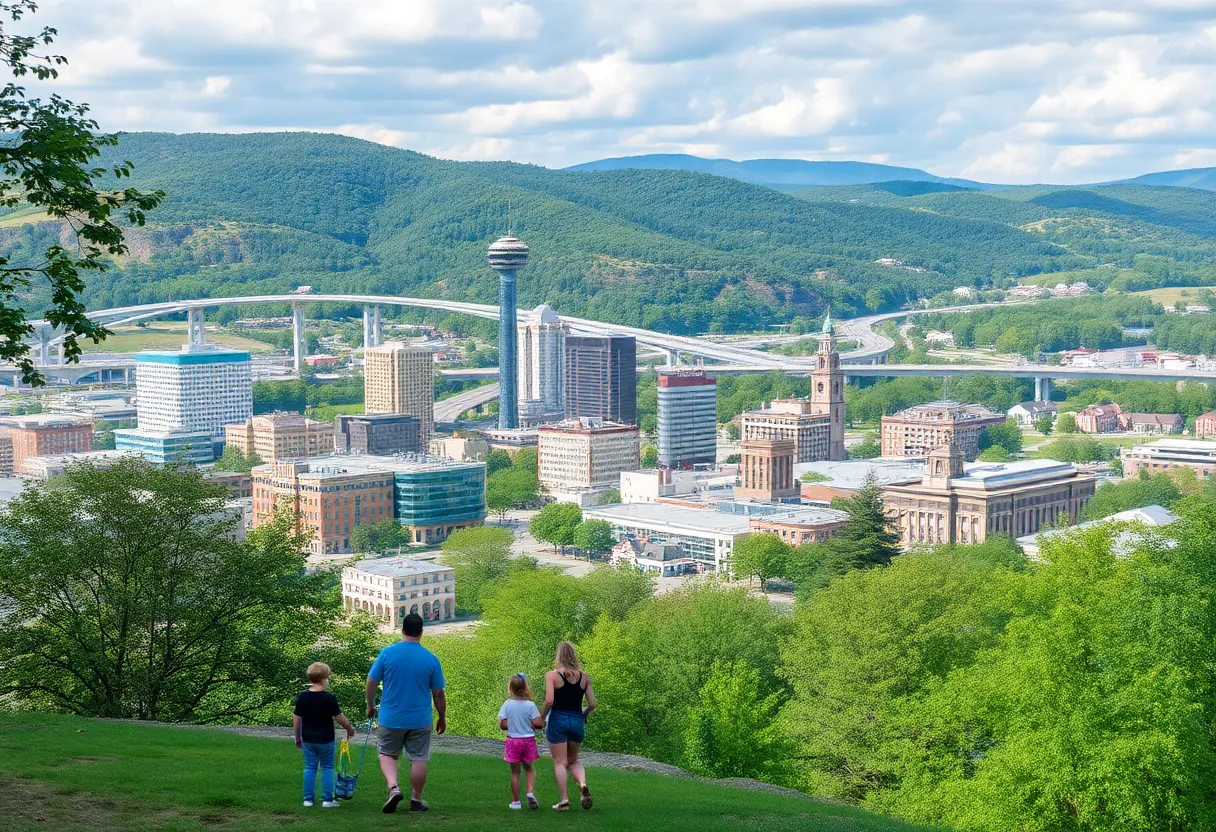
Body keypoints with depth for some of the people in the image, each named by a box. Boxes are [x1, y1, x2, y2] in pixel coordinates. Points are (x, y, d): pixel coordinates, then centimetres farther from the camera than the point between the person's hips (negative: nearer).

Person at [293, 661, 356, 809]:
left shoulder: (302, 697, -3)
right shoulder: (329, 698, -15)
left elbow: (296, 719, 1)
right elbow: (339, 717, -9)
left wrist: (298, 738, 13)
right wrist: (350, 729, 8)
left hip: (308, 739, 3)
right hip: (325, 740, -3)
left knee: (310, 768, 12)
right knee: (327, 768, 8)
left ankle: (308, 798, 12)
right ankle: (327, 799, 7)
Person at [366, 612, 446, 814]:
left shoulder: (387, 653, -8)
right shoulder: (430, 659, -6)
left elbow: (371, 682, -2)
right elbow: (438, 693, 0)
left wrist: (370, 705, 15)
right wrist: (442, 718, 14)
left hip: (390, 718, 0)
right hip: (420, 720, 0)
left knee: (387, 755, 16)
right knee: (418, 759, 11)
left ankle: (393, 787, -5)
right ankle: (416, 800, 17)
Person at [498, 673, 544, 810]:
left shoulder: (507, 704, -8)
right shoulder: (530, 705, -11)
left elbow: (501, 725, -8)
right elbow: (538, 723, -13)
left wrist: (512, 725, 8)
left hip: (512, 741, 0)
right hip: (528, 740, 0)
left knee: (515, 772, 9)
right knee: (528, 768, 20)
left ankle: (516, 801, 12)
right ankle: (530, 792, -2)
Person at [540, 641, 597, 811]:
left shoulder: (552, 675, -7)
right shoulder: (584, 677, 4)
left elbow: (549, 701, -16)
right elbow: (592, 704, 2)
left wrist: (541, 718, -1)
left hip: (558, 720, -3)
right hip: (577, 721, 4)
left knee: (560, 762, 6)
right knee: (573, 760, 19)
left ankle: (563, 799, 2)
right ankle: (582, 783, -7)